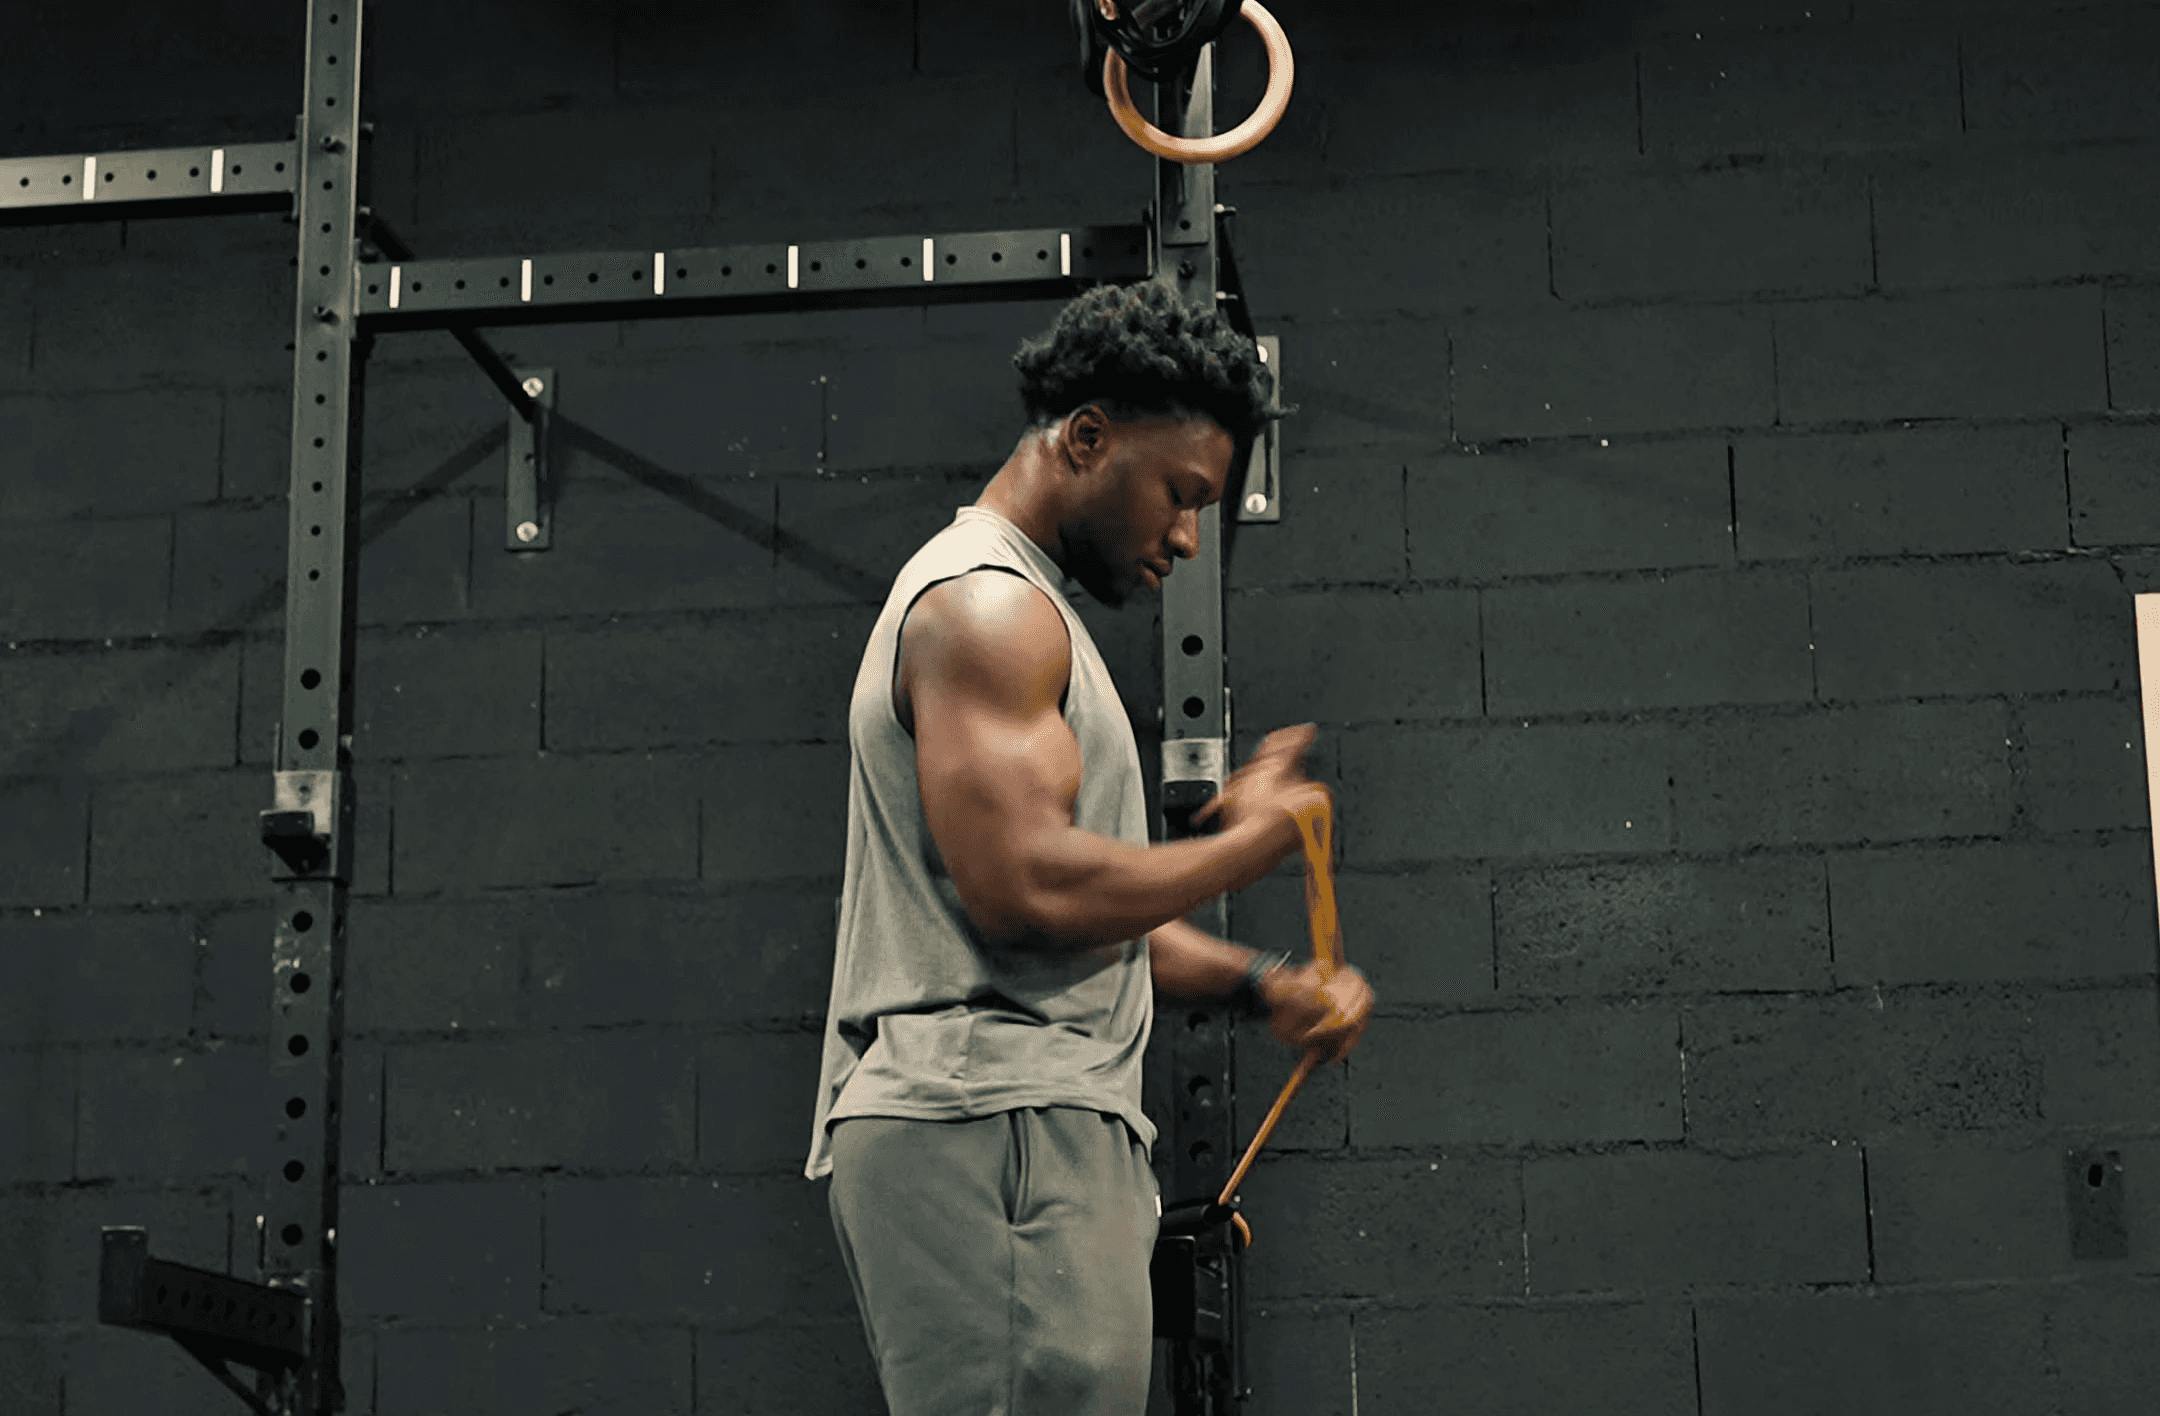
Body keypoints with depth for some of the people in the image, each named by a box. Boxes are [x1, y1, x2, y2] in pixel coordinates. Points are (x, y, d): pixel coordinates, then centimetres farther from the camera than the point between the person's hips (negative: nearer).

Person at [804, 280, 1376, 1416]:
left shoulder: (1013, 609, 27)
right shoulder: (987, 602, -7)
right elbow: (1028, 886, -20)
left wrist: (1258, 983, 13)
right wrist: (1255, 842, -6)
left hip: (1013, 1126, 11)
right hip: (992, 1122, -11)